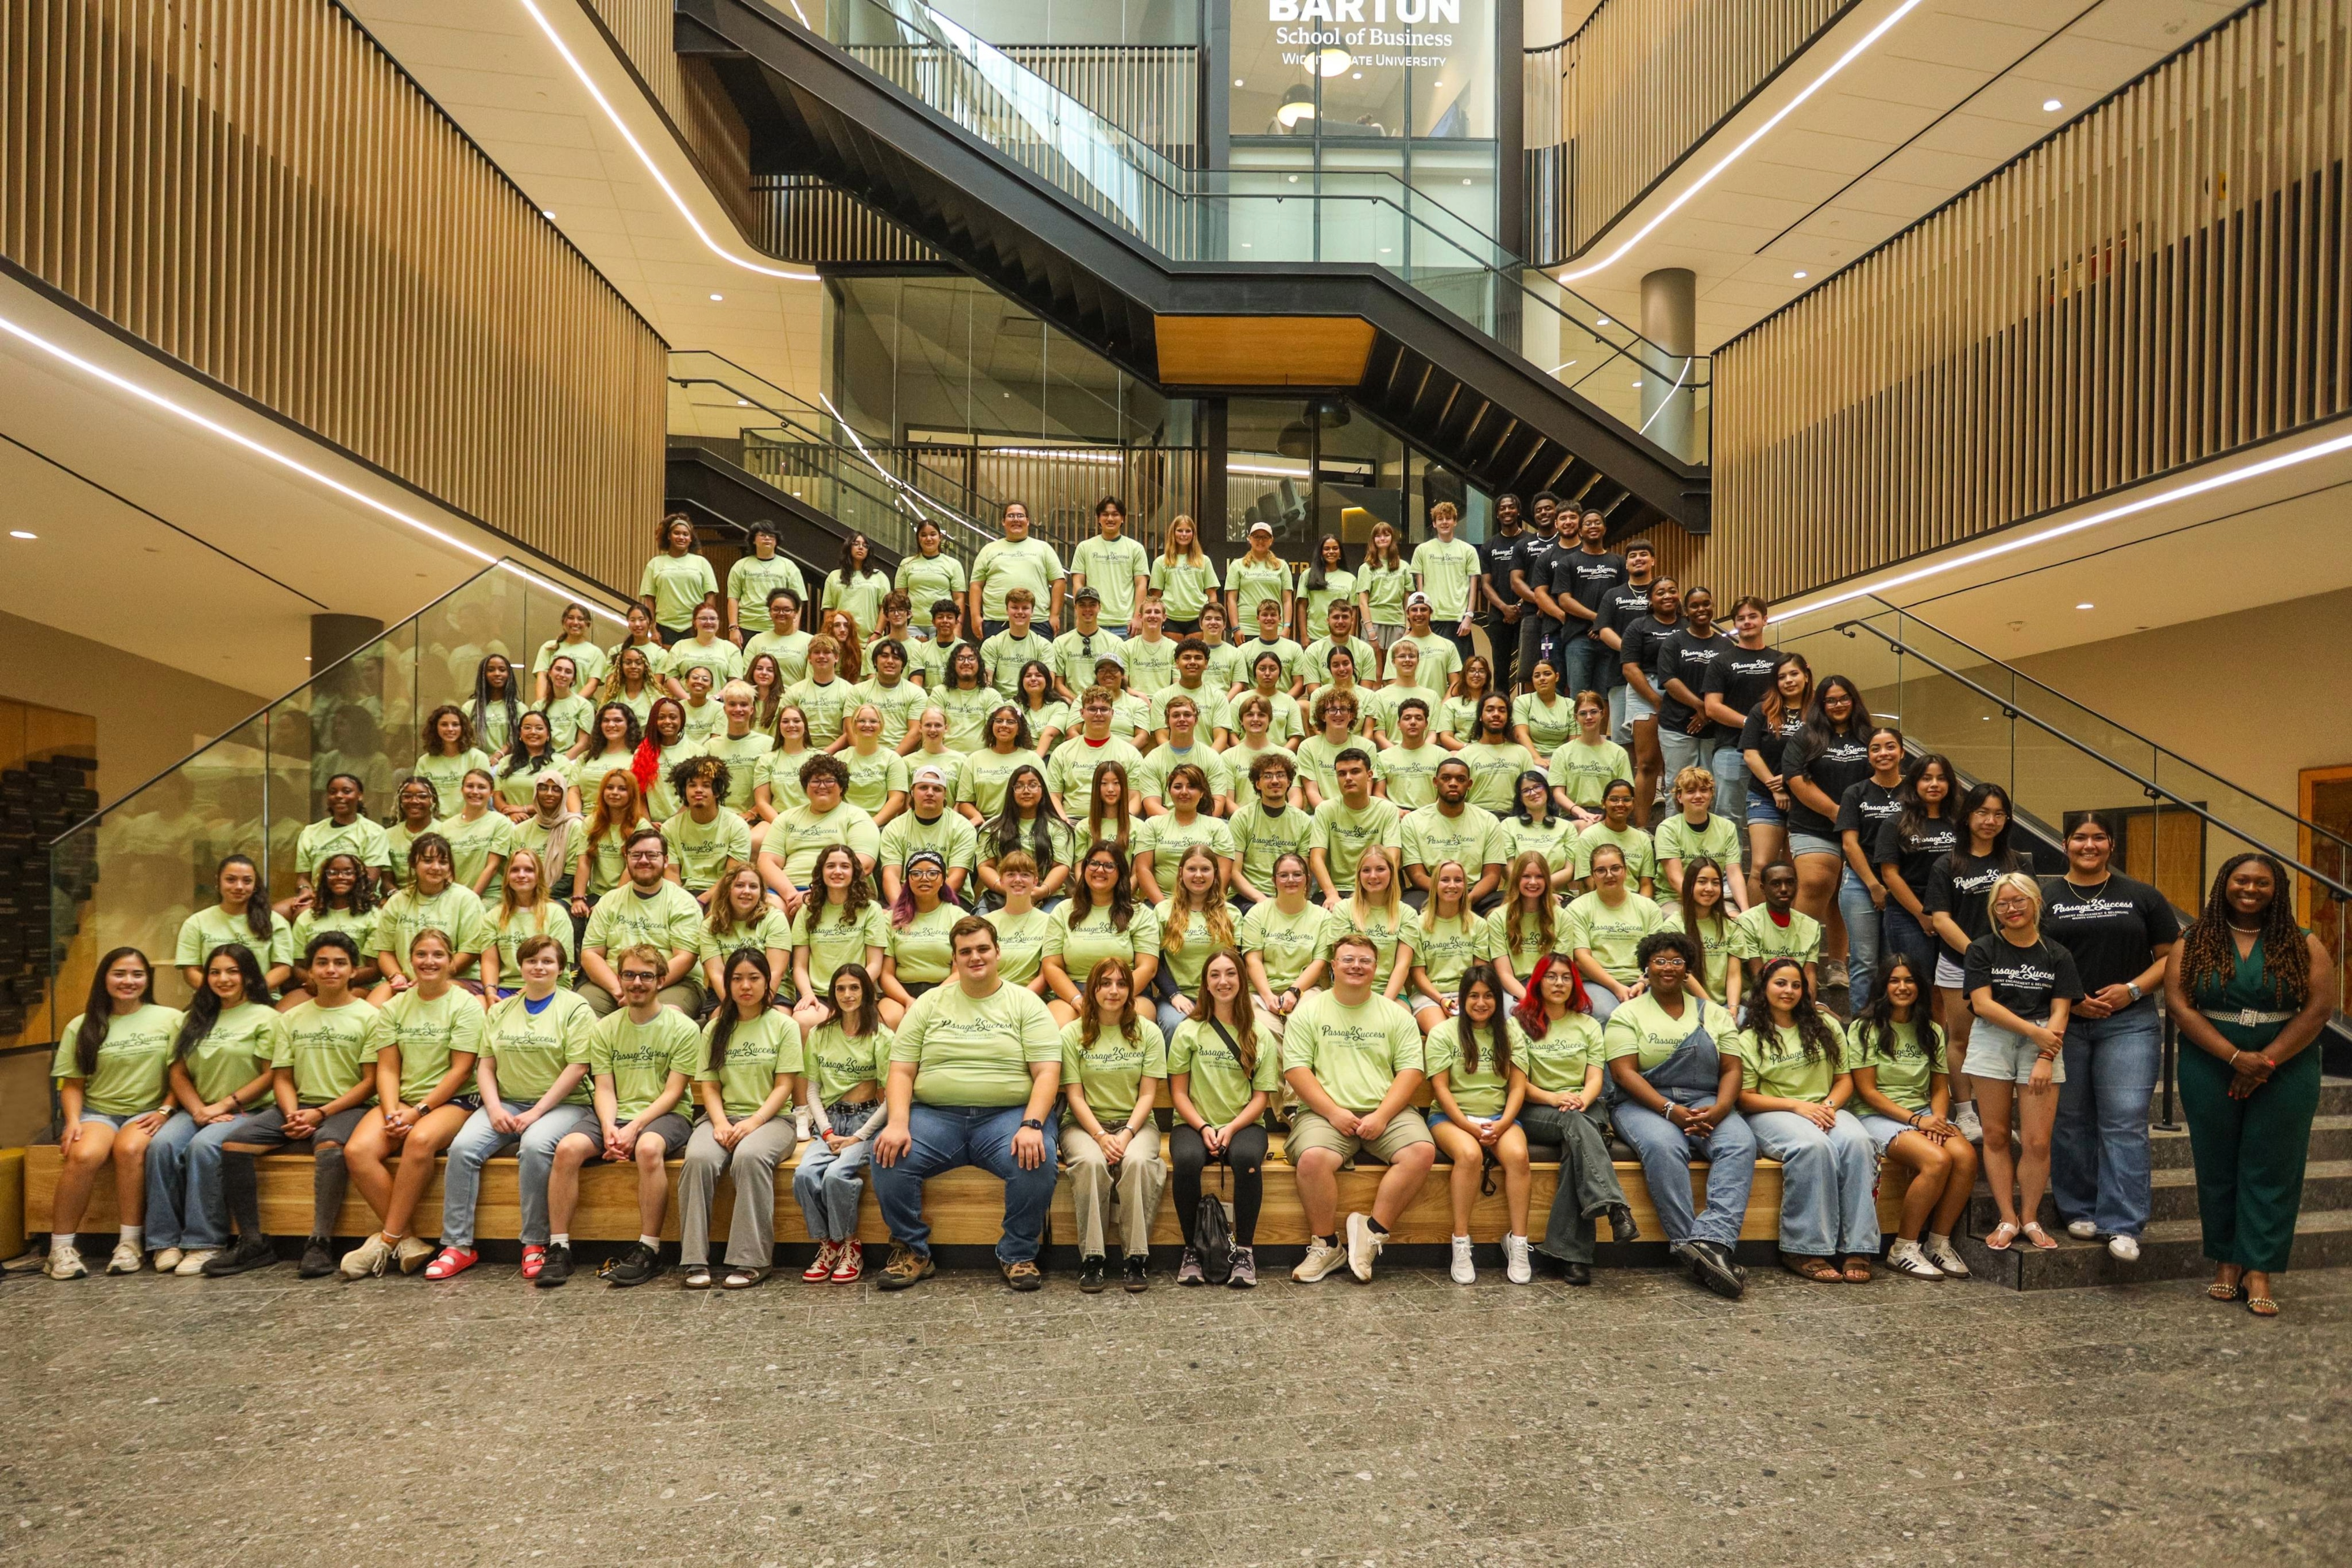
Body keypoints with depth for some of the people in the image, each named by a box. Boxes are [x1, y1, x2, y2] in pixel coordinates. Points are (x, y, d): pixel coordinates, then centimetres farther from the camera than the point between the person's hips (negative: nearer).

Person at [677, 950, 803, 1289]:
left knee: (750, 1156, -36)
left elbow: (784, 1086, -2)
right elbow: (708, 1086, 9)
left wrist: (752, 1123, -16)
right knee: (699, 1158, -31)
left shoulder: (784, 1026, 5)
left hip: (771, 1118, -3)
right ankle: (695, 1261, -27)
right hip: (723, 1116, 3)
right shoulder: (716, 1029, 15)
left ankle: (751, 1261, -31)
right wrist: (720, 1122, -11)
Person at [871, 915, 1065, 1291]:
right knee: (889, 1157, -24)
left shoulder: (1026, 1003, 6)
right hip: (935, 1115, 2)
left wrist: (1032, 1125, -20)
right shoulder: (928, 1004, 13)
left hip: (1008, 1115, -2)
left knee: (1036, 1161, -31)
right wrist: (897, 1123, -11)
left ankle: (1018, 1255, -6)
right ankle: (912, 1252, -1)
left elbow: (1047, 1073, -3)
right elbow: (901, 1071, 7)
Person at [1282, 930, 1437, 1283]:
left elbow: (1411, 1071, 4)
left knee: (1422, 1151, -26)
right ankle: (1326, 1245, -9)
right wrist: (1334, 1112, -12)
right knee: (1312, 1158, -31)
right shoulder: (1309, 1010, 8)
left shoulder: (1397, 1015, 12)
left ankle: (1372, 1231, -12)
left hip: (1385, 1113, 2)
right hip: (1326, 1112, -2)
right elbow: (1296, 1069, -1)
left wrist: (1382, 1115, -11)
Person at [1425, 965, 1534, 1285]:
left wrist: (1503, 1124, -12)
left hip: (1499, 1118, 2)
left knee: (1518, 1155, -30)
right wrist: (1469, 1126, -15)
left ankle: (1518, 1243, -21)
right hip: (1452, 1117, -2)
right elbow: (1440, 1087, -4)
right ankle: (1461, 1245, -25)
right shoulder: (1443, 1034, 2)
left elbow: (1518, 1086, 5)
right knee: (1470, 1154, -34)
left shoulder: (1510, 1034, 11)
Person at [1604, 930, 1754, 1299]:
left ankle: (1712, 1240, -41)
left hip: (1706, 1105, 3)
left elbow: (1732, 1070, 8)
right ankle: (1689, 1247, -35)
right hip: (1645, 1103, -3)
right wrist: (1671, 1111, -18)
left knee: (1740, 1143, -29)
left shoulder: (1714, 1014, 17)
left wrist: (1718, 1110, -13)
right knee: (1664, 1146, -36)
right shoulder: (1627, 1015, 6)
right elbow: (1624, 1073, -6)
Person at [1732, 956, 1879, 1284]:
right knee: (1814, 1146, -36)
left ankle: (1857, 1248, -31)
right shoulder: (1748, 1039, 4)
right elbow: (1746, 1098, -2)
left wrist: (1829, 1105, -8)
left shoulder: (1825, 1026, 16)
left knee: (1858, 1141, -31)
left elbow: (1845, 1079, 14)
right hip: (1772, 1114, -3)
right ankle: (1806, 1250, -32)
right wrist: (1797, 1105, -14)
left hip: (1825, 1109, 4)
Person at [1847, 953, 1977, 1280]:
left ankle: (1939, 1243, -10)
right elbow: (1867, 1092, -7)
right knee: (1937, 1160, -31)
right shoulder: (1865, 1029, -2)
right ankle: (1903, 1249, -17)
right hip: (1877, 1117, -5)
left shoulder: (1931, 1031, 15)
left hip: (1924, 1113, 5)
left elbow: (1941, 1088, 14)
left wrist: (1936, 1120, -7)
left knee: (1966, 1155, -26)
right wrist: (1915, 1120, -14)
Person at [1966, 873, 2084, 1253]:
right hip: (1993, 1041, 0)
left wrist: (2046, 1057, -10)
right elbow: (1982, 1004, -5)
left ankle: (2031, 1219, 12)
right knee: (1996, 1135, 1)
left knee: (2038, 1141, -4)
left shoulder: (2056, 955, 8)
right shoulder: (1984, 949, 4)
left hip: (2043, 1044, 1)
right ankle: (2008, 1220, 9)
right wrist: (2034, 1030, -11)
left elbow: (2060, 1011, 1)